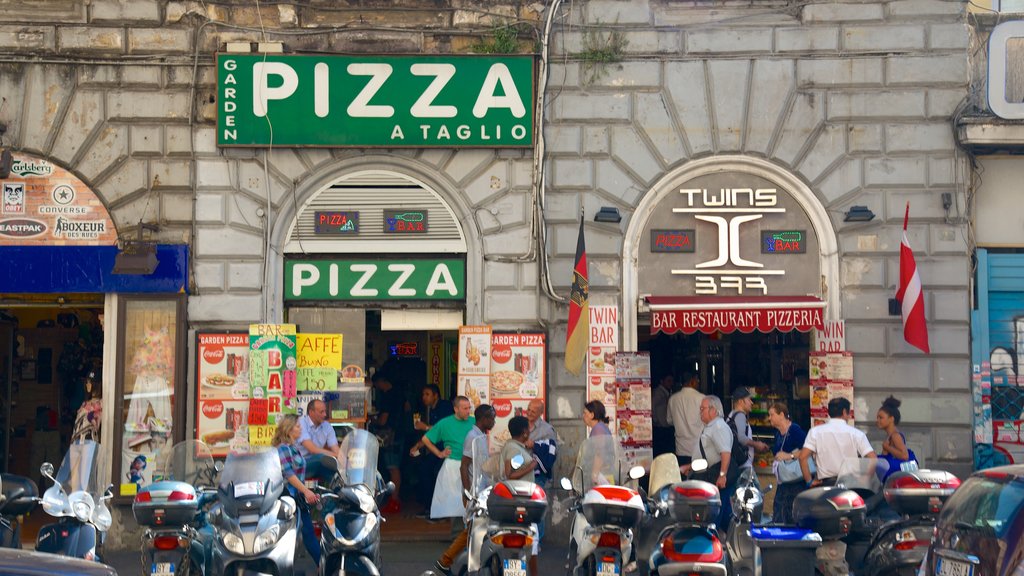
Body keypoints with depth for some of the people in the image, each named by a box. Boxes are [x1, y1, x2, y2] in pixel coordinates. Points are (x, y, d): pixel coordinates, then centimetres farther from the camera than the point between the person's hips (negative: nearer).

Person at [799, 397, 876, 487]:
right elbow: (872, 459, -5)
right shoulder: (857, 434, 2)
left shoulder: (815, 432, 3)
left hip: (826, 484, 0)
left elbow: (803, 457, -7)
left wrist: (809, 481, 0)